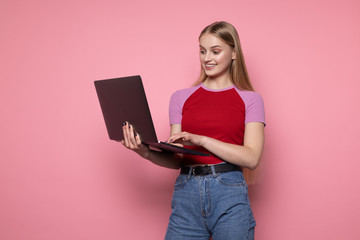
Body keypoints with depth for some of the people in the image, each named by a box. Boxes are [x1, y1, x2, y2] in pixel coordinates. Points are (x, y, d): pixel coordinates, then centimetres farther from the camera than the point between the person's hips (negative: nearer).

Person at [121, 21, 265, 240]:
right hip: (186, 196, 2)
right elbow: (176, 160, 7)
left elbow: (251, 158, -8)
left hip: (230, 196, -2)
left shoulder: (249, 99, 4)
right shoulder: (181, 98, 11)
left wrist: (200, 139, -17)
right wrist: (147, 152, -12)